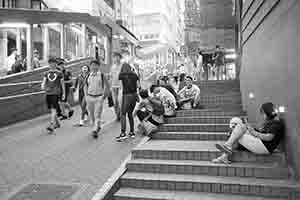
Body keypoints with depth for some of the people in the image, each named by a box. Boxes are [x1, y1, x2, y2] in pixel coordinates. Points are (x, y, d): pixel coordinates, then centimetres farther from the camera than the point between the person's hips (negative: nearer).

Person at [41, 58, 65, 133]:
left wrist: (63, 93, 4)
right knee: (51, 109, 11)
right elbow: (44, 81, 8)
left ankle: (52, 126, -19)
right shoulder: (47, 73, 13)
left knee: (54, 109, -14)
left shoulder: (59, 73, 2)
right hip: (48, 93, 5)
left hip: (56, 93, -5)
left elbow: (62, 83, 6)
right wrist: (43, 87, -15)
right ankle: (57, 123, 28)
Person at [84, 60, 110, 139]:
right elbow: (85, 86, 18)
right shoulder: (89, 75, 7)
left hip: (99, 97, -4)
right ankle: (98, 127, 30)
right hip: (89, 97, 4)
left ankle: (95, 130, -8)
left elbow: (107, 86, 2)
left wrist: (104, 95, -4)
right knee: (91, 115, 10)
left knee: (97, 115, -9)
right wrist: (86, 95, 8)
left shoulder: (101, 75, -3)